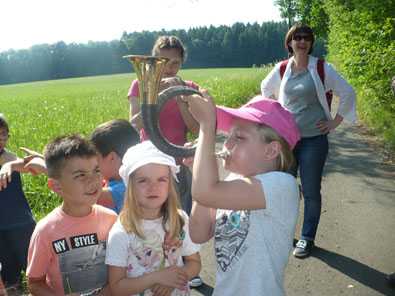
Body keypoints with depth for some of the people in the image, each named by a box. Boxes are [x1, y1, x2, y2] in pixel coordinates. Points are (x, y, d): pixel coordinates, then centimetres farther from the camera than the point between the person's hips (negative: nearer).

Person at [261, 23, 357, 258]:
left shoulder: (322, 69, -4)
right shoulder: (281, 69, 4)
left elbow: (348, 93, 1)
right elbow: (266, 90, 21)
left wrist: (335, 123, -3)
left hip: (314, 139, -3)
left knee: (311, 192, 4)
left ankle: (307, 238, 20)